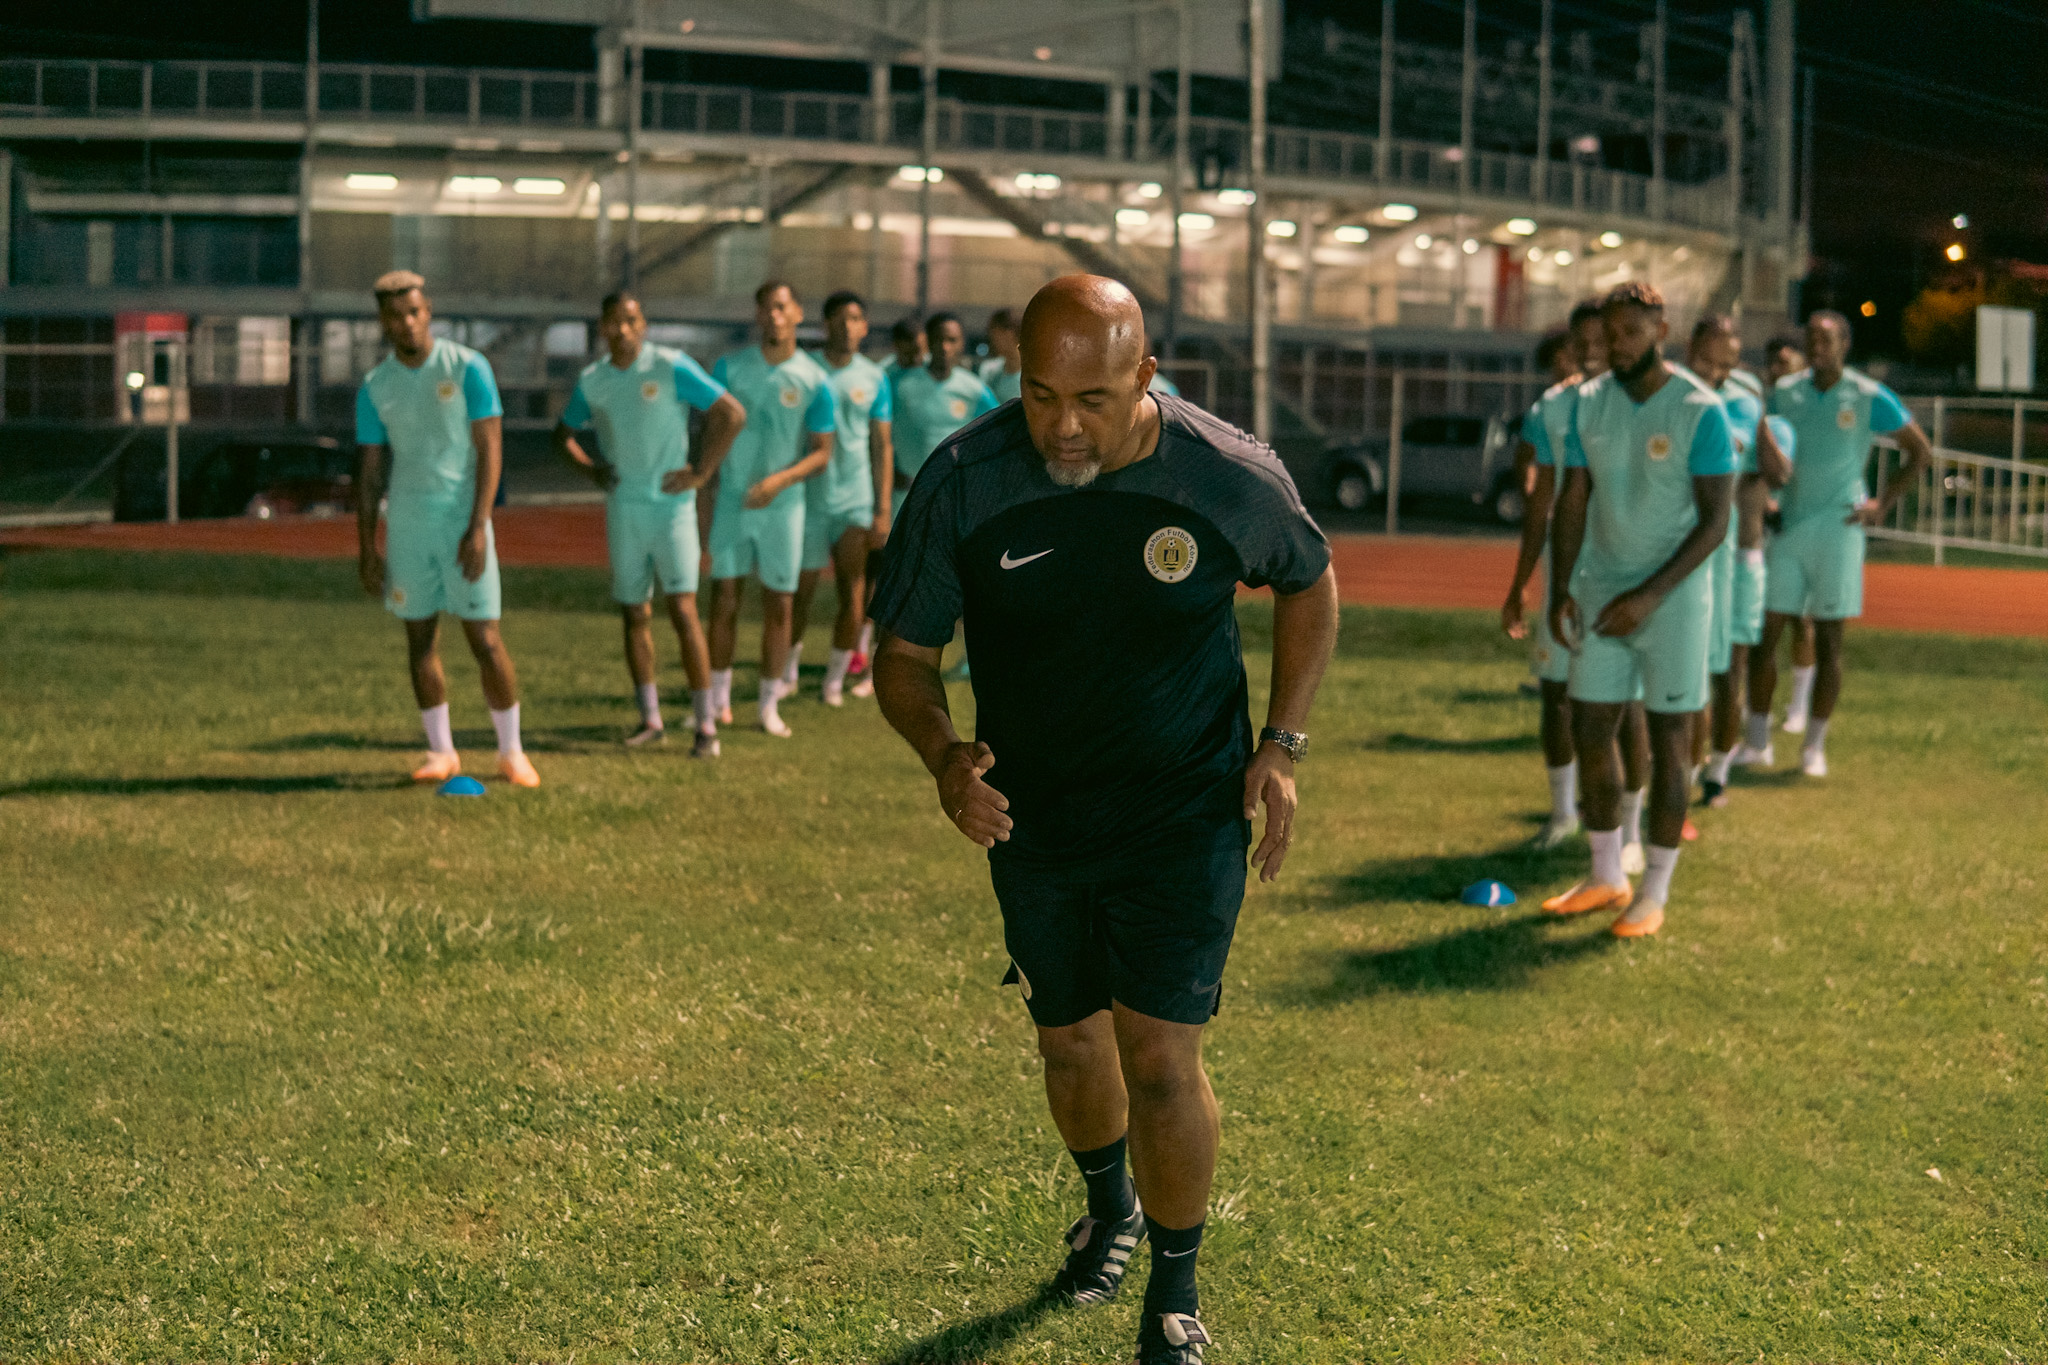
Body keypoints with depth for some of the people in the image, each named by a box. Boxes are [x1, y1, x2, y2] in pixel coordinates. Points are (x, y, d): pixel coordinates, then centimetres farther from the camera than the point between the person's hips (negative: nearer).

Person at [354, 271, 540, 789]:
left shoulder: (468, 368, -4)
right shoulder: (375, 387, 7)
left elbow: (490, 450, -7)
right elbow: (371, 472, 11)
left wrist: (478, 528, -15)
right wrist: (366, 547, 6)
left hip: (462, 518, -4)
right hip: (406, 525, 4)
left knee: (485, 638, -5)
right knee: (420, 638, 6)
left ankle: (511, 751, 7)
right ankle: (441, 751, 17)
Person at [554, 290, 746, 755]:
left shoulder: (672, 367, -8)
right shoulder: (591, 381, 6)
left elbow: (732, 413, -9)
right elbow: (563, 432, 23)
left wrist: (702, 472, -9)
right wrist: (590, 469, 5)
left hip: (670, 504, -5)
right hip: (622, 508, 5)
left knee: (682, 610, -11)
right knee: (634, 614, 8)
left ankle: (705, 724, -7)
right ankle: (650, 718, 19)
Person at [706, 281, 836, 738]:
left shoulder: (815, 380, -4)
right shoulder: (730, 366, 0)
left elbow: (822, 452, -1)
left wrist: (781, 479, -17)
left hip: (783, 505, -1)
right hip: (731, 501, 1)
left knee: (778, 605, 3)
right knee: (724, 600, 2)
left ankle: (770, 704, 13)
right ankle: (718, 696, 14)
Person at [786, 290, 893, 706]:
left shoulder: (874, 378, 5)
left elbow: (881, 446, 6)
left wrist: (883, 509, 1)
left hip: (855, 500, 1)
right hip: (808, 496, -1)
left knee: (853, 594, -3)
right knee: (802, 590, 5)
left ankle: (835, 680, 7)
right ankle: (788, 672, 22)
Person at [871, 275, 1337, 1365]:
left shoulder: (1233, 478, -17)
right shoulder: (963, 480, -16)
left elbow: (1310, 585, 5)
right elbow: (904, 653, -6)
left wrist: (1282, 746, -3)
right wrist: (942, 753, -27)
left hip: (1188, 818, -2)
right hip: (1031, 820, 3)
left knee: (1160, 1057, -9)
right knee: (1071, 1041, 17)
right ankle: (1110, 1209, 49)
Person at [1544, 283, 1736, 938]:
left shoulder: (1700, 411, -13)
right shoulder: (1589, 403, 2)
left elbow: (1715, 521, -13)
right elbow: (1573, 500, 5)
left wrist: (1651, 595, -19)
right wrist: (1561, 586, -7)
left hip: (1673, 596, -5)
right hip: (1601, 590, 5)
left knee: (1668, 738, 1)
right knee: (1590, 731, 7)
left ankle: (1655, 892, 11)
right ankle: (1607, 878, 22)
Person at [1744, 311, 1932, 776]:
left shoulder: (1870, 398, -5)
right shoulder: (1784, 392, 5)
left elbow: (1920, 451, 5)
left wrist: (1883, 502, -2)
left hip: (1838, 529, -3)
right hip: (1787, 527, 3)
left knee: (1828, 640, 1)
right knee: (1766, 630, 0)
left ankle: (1815, 745, 11)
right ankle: (1757, 739, 10)